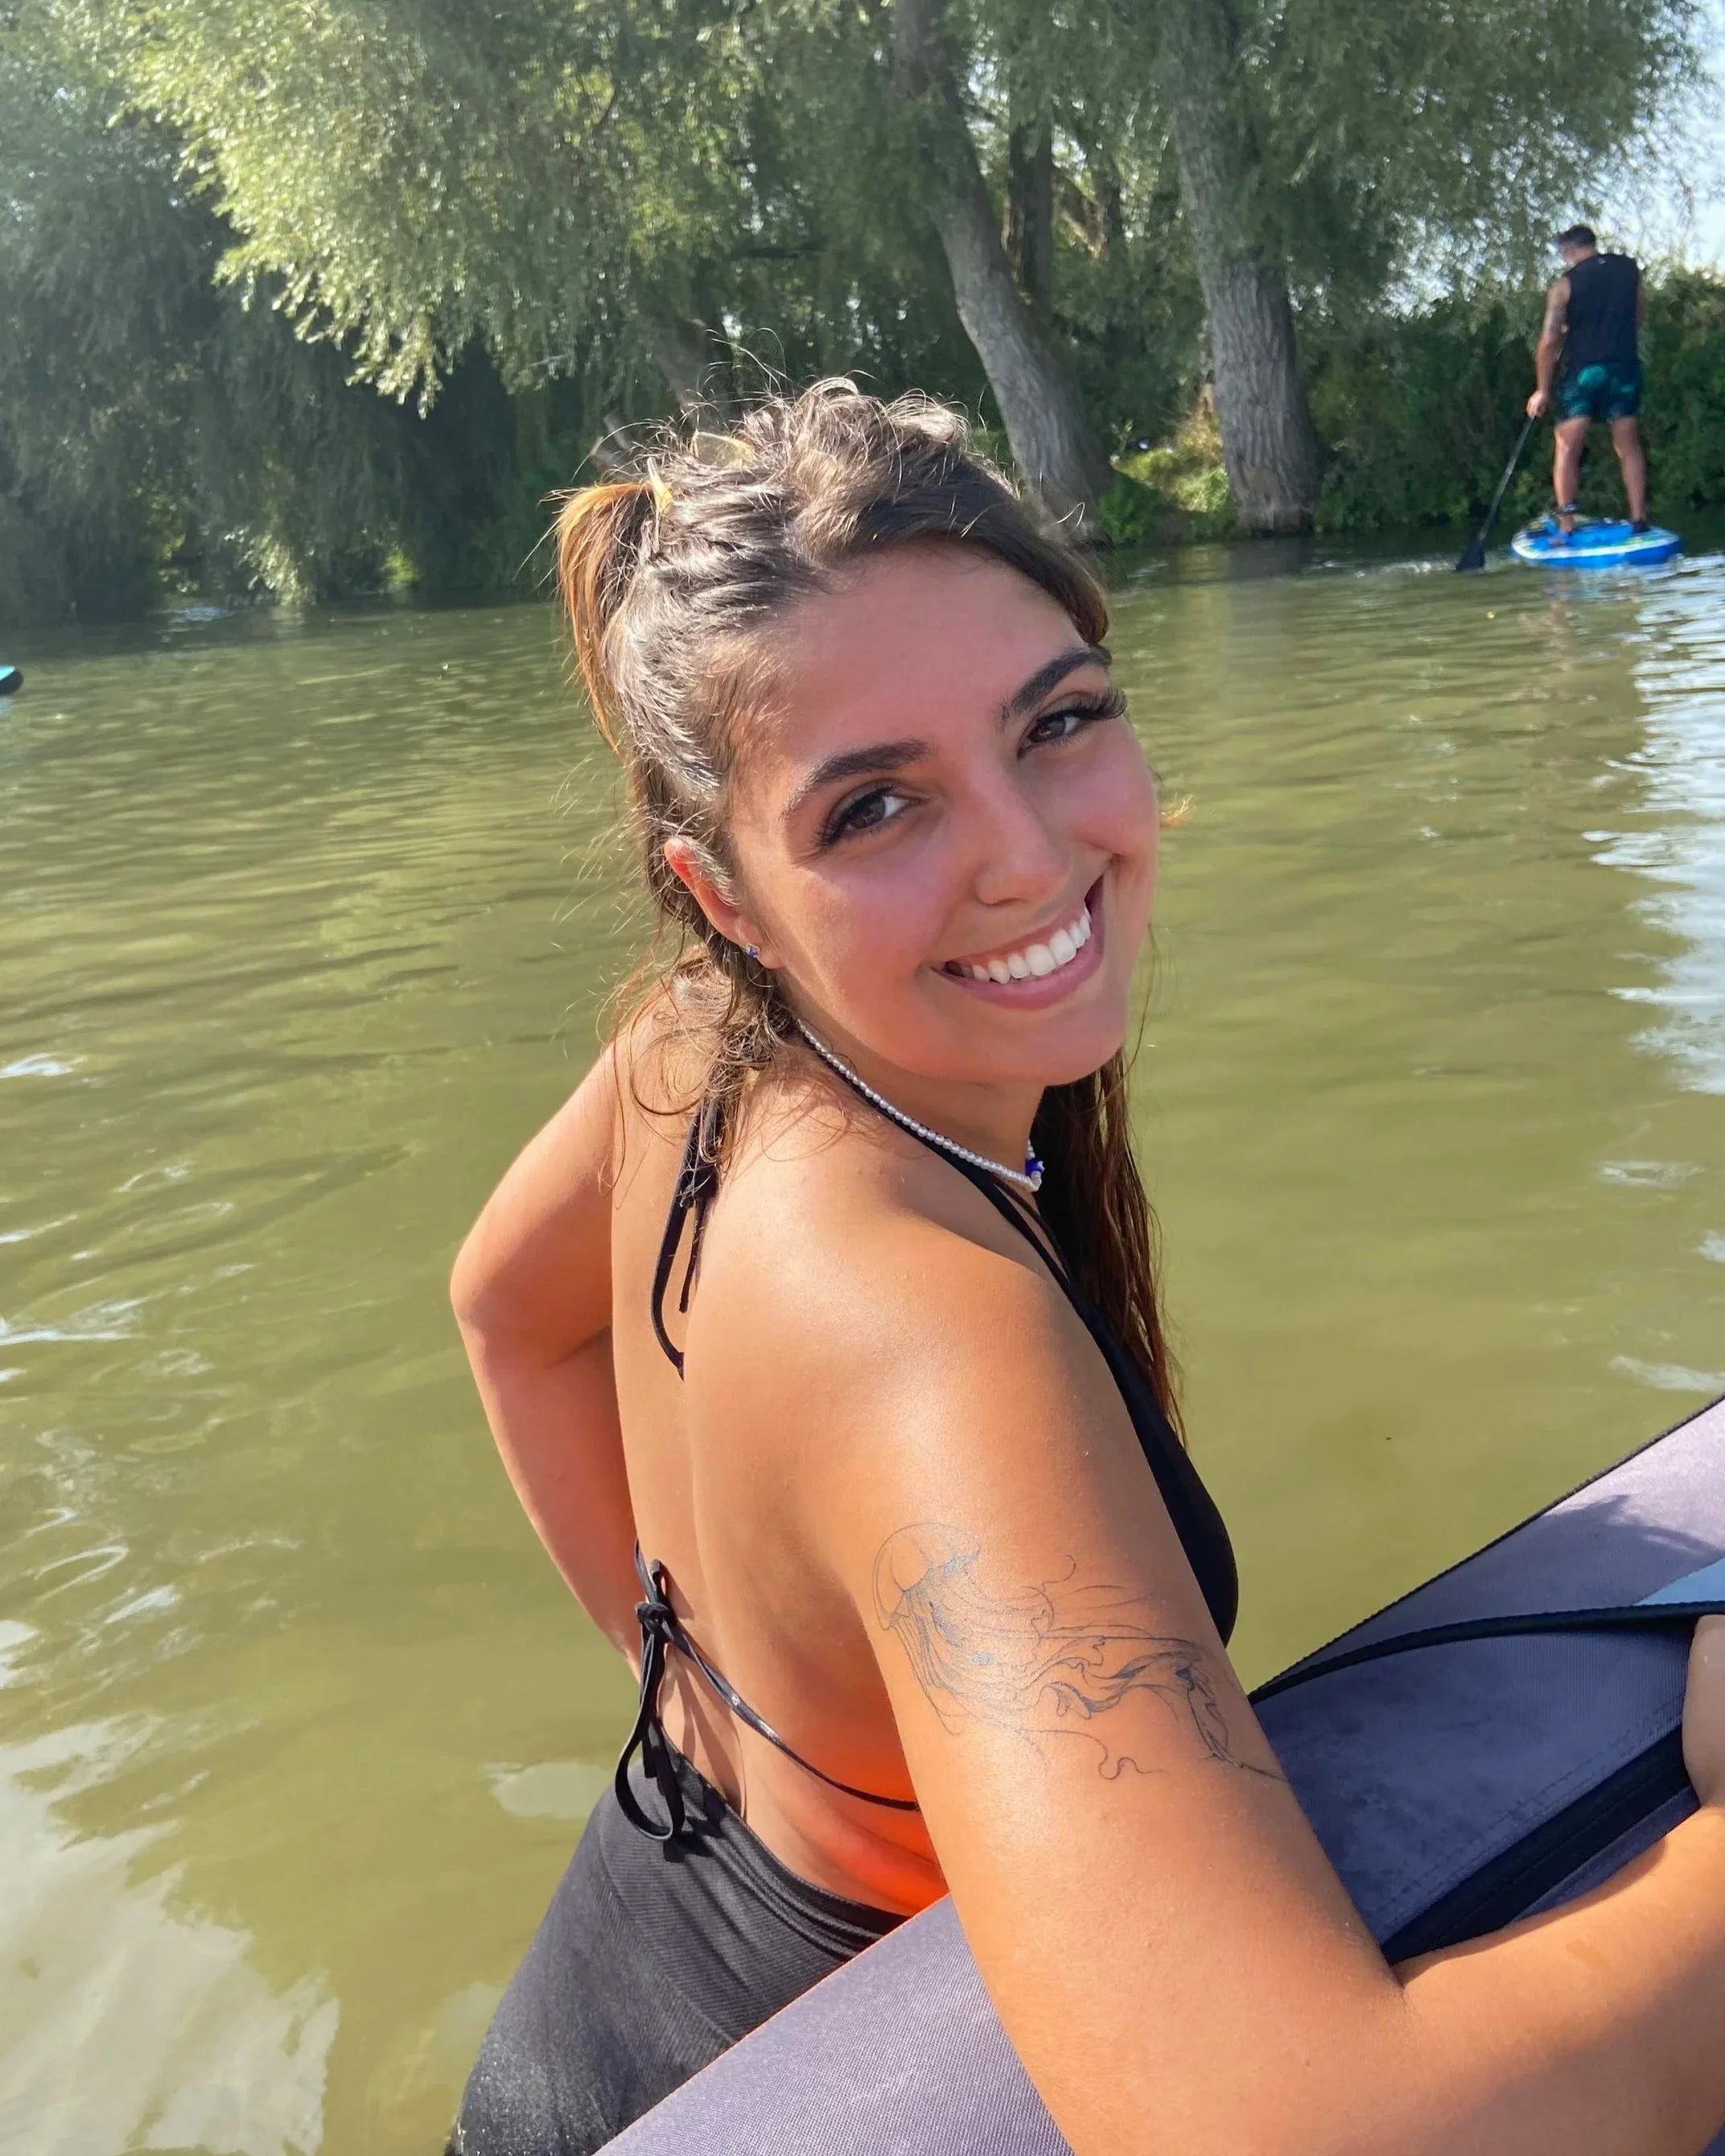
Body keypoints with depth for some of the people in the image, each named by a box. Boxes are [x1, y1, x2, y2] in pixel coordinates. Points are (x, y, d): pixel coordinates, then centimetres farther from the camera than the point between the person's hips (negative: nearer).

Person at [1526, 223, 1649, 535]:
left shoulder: (1565, 285, -4)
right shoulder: (1629, 269, 7)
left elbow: (1549, 340, -9)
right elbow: (1640, 316, 16)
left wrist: (1543, 391, -4)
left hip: (1583, 371, -4)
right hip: (1626, 367, 4)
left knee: (1567, 449, 2)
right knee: (1629, 446, 10)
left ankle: (1566, 525, -7)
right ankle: (1639, 519, 7)